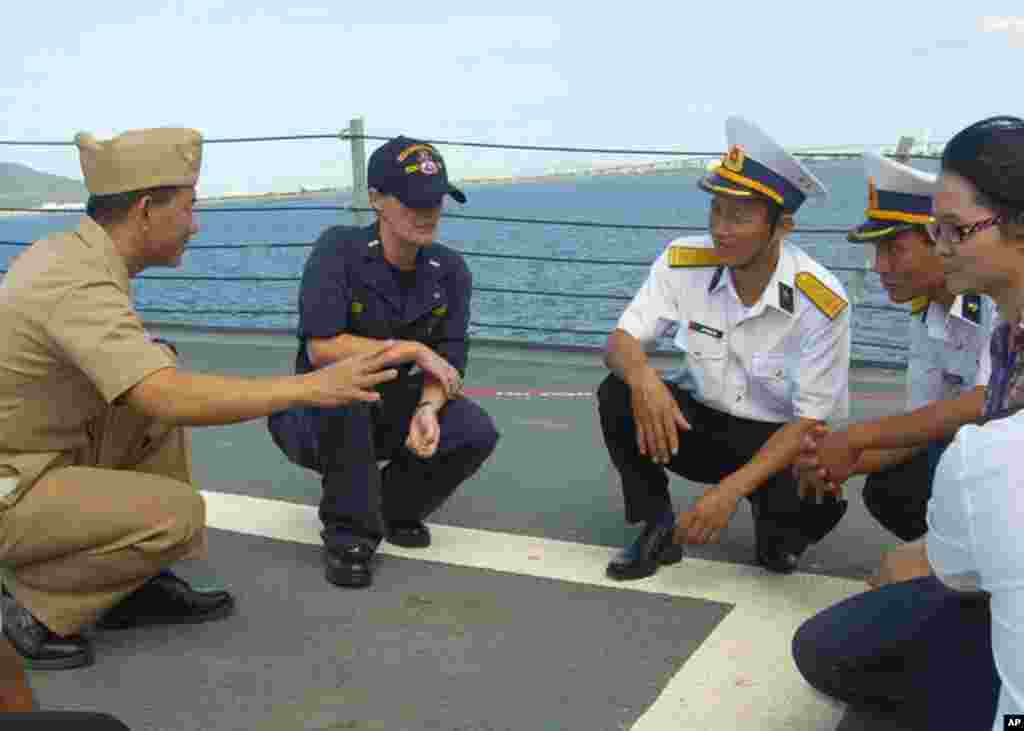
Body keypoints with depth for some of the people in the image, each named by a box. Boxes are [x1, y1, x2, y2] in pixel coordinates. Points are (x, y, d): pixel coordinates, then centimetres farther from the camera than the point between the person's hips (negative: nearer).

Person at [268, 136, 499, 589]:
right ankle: (350, 534, -18)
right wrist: (414, 350, -24)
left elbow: (448, 363, -8)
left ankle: (395, 507, 12)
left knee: (476, 433, -19)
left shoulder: (449, 271, -5)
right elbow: (321, 348, -30)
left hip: (384, 414, 4)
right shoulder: (339, 250, -20)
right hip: (314, 419, -4)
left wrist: (428, 409, -29)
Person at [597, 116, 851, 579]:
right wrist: (643, 377, -41)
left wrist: (731, 488, -33)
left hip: (777, 440, -2)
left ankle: (774, 524, 5)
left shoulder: (821, 303, -24)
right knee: (617, 395, -25)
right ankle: (658, 527, -5)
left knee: (817, 501, -34)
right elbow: (620, 342, -15)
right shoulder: (683, 262, -15)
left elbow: (811, 421, -21)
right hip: (700, 421, 3)